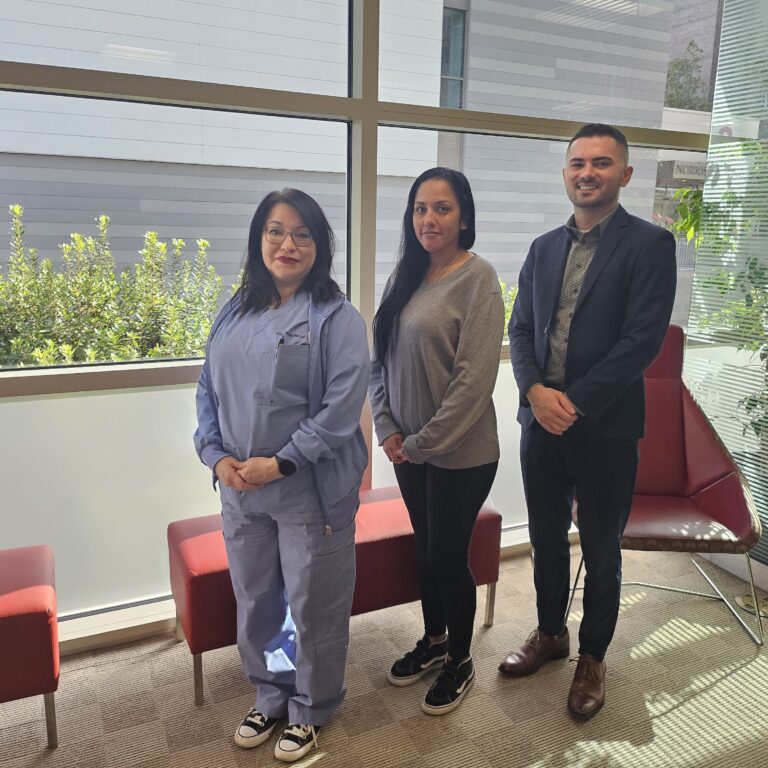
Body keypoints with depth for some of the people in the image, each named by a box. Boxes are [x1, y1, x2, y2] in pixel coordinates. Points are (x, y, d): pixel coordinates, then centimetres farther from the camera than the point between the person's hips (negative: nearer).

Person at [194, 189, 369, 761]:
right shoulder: (236, 312, 8)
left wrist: (281, 464, -19)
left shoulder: (336, 317, -9)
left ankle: (310, 709, 36)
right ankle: (271, 696, 45)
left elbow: (341, 407, -16)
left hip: (310, 493, -5)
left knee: (313, 606, 11)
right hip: (240, 492, 5)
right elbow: (208, 389, 10)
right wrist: (216, 455, -5)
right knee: (255, 603, 20)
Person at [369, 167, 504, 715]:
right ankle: (434, 641, 43)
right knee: (425, 548, 20)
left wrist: (425, 441, -16)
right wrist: (387, 428, -3)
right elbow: (380, 360, 8)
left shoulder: (478, 278, -15)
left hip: (459, 453, -6)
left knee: (449, 556, 8)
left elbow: (475, 377, -19)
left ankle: (460, 660, 33)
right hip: (408, 448, 6)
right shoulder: (406, 276, 5)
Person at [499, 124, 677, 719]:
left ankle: (593, 656, 33)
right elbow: (521, 329, 7)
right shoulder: (544, 247, 10)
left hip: (605, 429, -4)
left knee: (601, 551, 12)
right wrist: (535, 391, -11)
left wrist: (573, 402, -17)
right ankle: (550, 633, 41)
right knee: (546, 541, 18)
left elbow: (642, 339, -15)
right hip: (540, 421, 5)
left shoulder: (650, 244, -6)